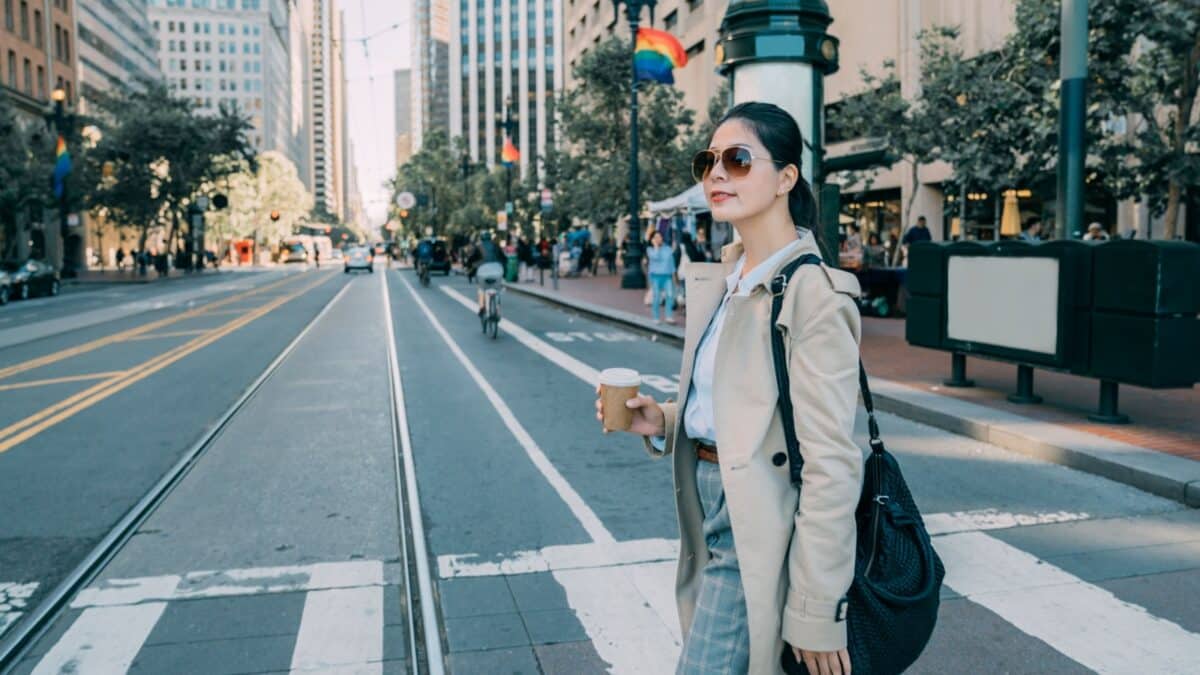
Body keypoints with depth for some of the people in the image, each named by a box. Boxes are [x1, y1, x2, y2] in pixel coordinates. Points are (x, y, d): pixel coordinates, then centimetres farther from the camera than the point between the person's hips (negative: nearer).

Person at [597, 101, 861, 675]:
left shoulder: (813, 294, -18)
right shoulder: (721, 286, 8)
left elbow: (831, 465, -20)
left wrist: (816, 613, -19)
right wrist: (662, 423, 0)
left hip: (757, 540, -8)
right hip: (714, 520, 8)